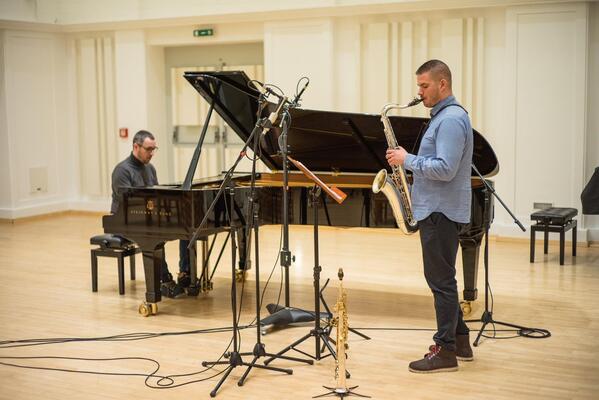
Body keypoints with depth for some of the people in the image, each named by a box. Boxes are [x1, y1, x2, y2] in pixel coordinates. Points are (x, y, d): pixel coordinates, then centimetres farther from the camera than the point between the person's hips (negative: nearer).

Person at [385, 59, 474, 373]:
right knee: (441, 278, 16)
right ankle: (460, 341, 25)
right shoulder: (442, 116, 17)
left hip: (441, 212, -11)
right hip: (436, 209, 11)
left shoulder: (451, 119, -16)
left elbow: (445, 169, -25)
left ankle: (445, 351, 2)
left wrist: (408, 160, -16)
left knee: (440, 280, -5)